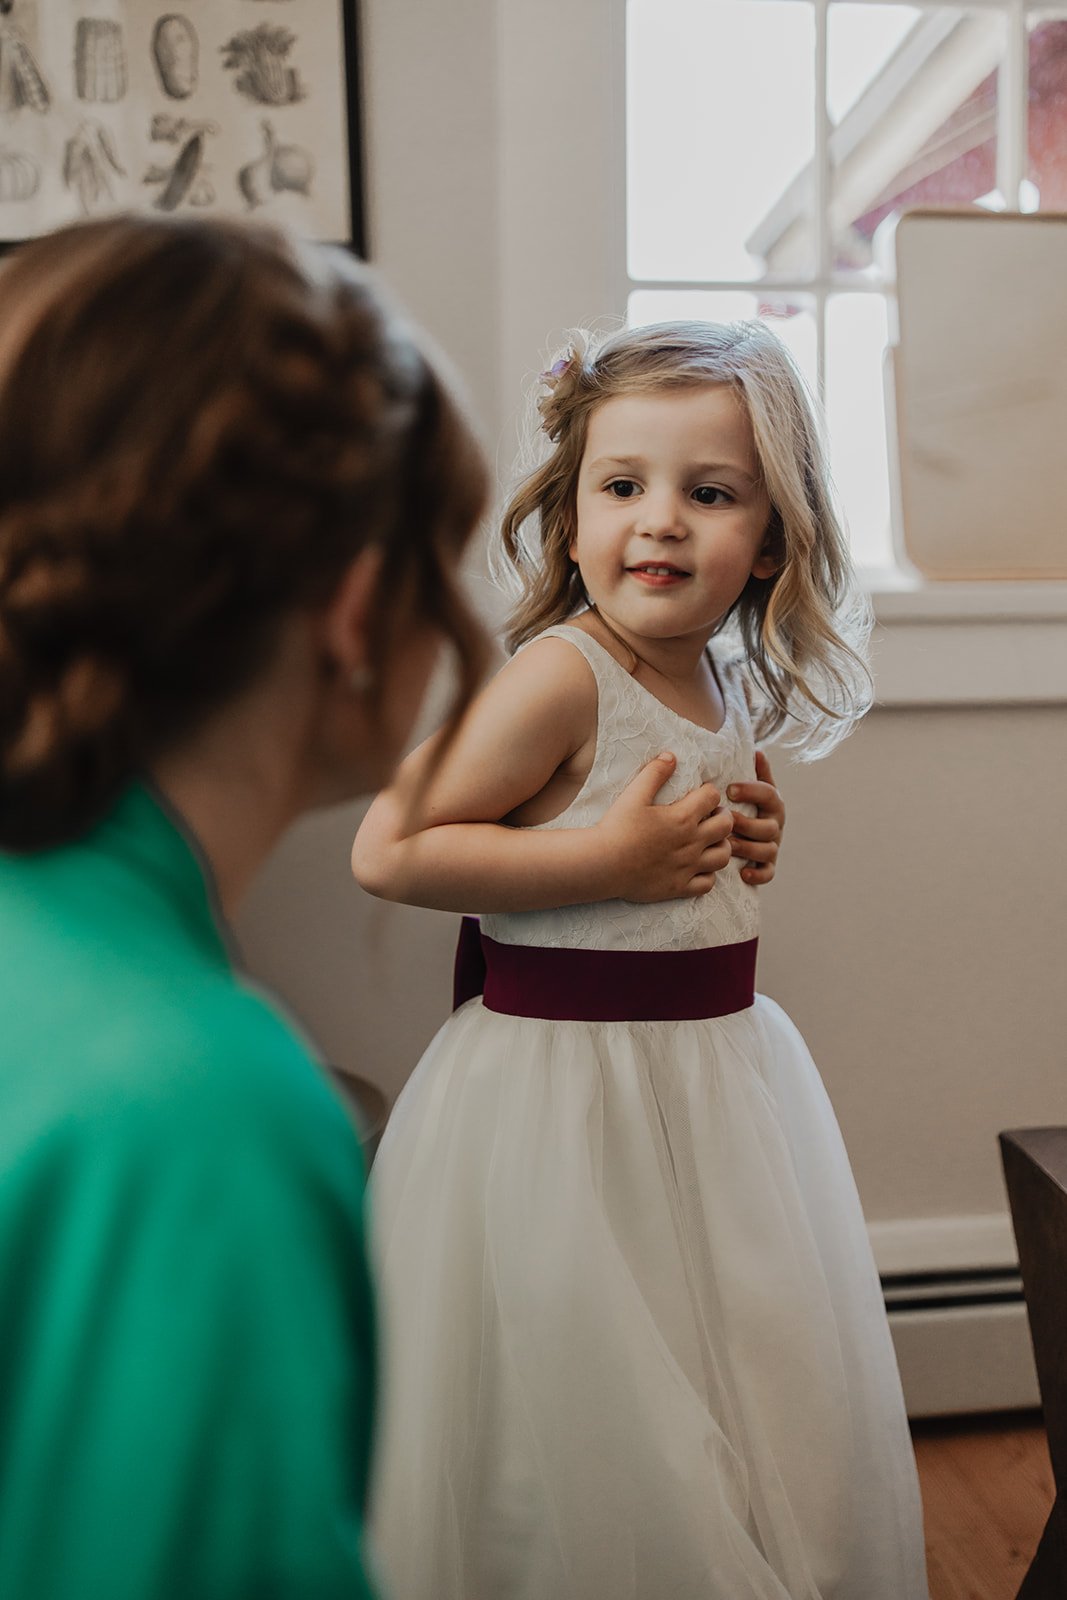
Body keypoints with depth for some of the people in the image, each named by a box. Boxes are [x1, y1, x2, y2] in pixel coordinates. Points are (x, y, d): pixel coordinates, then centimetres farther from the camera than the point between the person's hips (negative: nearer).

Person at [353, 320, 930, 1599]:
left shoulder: (720, 681, 6)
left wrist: (739, 846, 3)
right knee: (593, 1439, 6)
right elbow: (387, 850, -21)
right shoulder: (558, 675, -19)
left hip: (720, 1062, 8)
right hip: (564, 1081, -8)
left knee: (763, 1410, 21)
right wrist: (610, 855, -22)